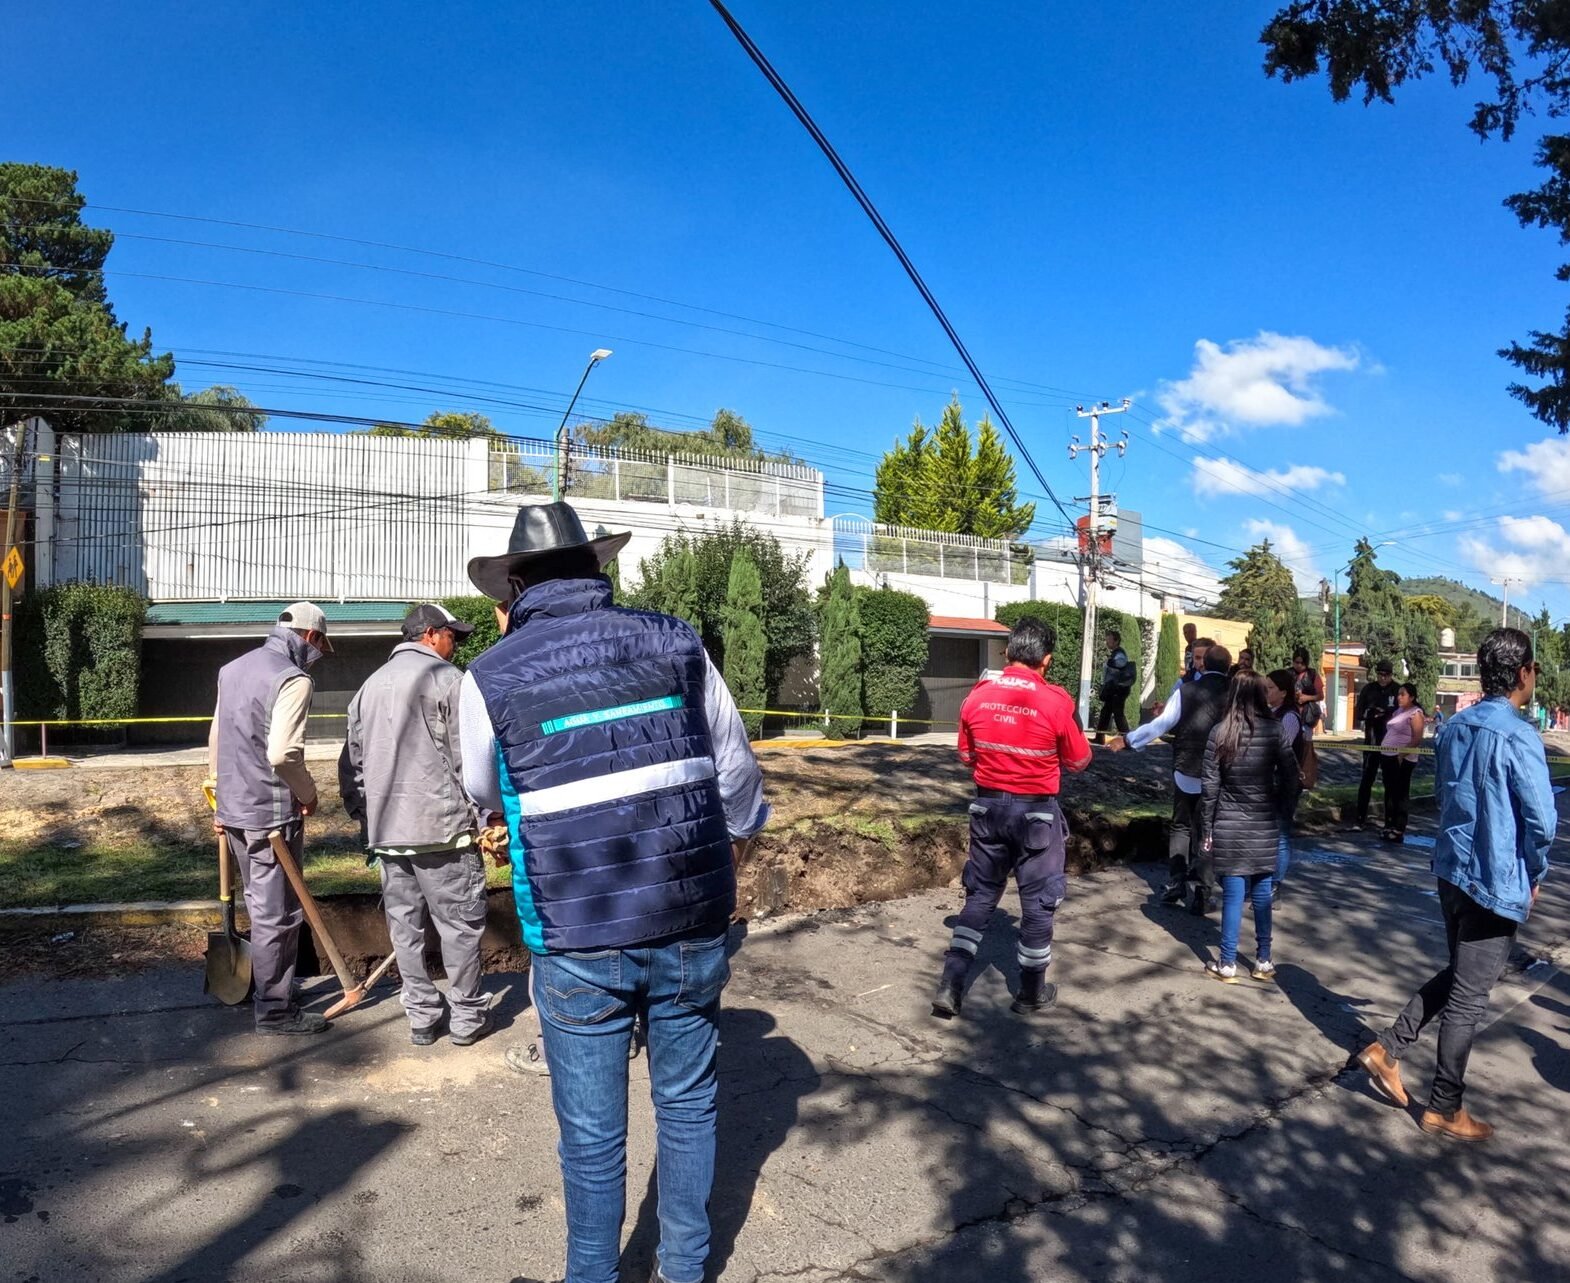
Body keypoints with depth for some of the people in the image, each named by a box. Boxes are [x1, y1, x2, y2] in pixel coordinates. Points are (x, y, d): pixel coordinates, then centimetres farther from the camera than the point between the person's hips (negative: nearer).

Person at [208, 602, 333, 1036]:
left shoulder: (232, 669, 12)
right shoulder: (294, 679, -17)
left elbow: (216, 738, 17)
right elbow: (282, 753, -26)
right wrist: (308, 794, -9)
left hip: (233, 809, 9)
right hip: (271, 814, -9)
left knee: (261, 906, 21)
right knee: (278, 915, 2)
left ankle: (265, 987, 33)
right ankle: (275, 1010, 10)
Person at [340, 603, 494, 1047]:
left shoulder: (371, 685, 16)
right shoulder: (446, 679, -7)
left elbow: (352, 763, 19)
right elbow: (468, 759, -12)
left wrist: (363, 817, 26)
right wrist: (489, 818, -7)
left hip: (386, 829, 7)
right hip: (442, 825, -7)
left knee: (405, 924, 11)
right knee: (460, 922, 3)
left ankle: (422, 1015, 19)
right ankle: (466, 1016, 11)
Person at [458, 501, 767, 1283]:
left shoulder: (492, 678, -5)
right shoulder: (674, 643, -2)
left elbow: (484, 798, 12)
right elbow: (737, 770, 6)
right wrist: (738, 839, 24)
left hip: (575, 940, -2)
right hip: (691, 924, 2)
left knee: (592, 1132, 14)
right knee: (687, 1104, 20)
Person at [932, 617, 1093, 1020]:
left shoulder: (978, 694, -3)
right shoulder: (1055, 701, -14)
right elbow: (1078, 762, -2)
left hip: (988, 805, 4)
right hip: (1036, 810, -4)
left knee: (980, 894, 15)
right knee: (1038, 900, 11)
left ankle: (951, 985, 9)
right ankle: (1031, 994, 24)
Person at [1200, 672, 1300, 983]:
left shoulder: (1220, 732, -6)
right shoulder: (1274, 730, -4)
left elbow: (1210, 786, -5)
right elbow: (1290, 778, -3)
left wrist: (1207, 829, 2)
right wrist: (1284, 819, 7)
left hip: (1229, 827, -1)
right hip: (1265, 826, 1)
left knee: (1233, 895, 4)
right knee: (1262, 894, 12)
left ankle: (1227, 965, 10)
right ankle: (1263, 962, 20)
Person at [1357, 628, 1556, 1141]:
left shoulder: (1455, 727, 5)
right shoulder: (1518, 737, -19)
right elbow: (1541, 819, -19)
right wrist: (1534, 875, -2)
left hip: (1451, 869, 7)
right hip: (1497, 882, -7)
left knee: (1457, 976, 23)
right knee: (1469, 996, 5)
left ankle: (1387, 1048, 18)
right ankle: (1444, 1109, 17)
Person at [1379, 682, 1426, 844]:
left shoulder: (1415, 713, -9)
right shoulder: (1398, 711, 16)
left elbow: (1417, 739, -17)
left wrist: (1402, 754, -21)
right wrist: (1383, 753, 16)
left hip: (1402, 759, -8)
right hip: (1388, 757, 8)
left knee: (1400, 795, -4)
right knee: (1389, 793, 12)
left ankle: (1398, 831, -1)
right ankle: (1389, 827, 20)